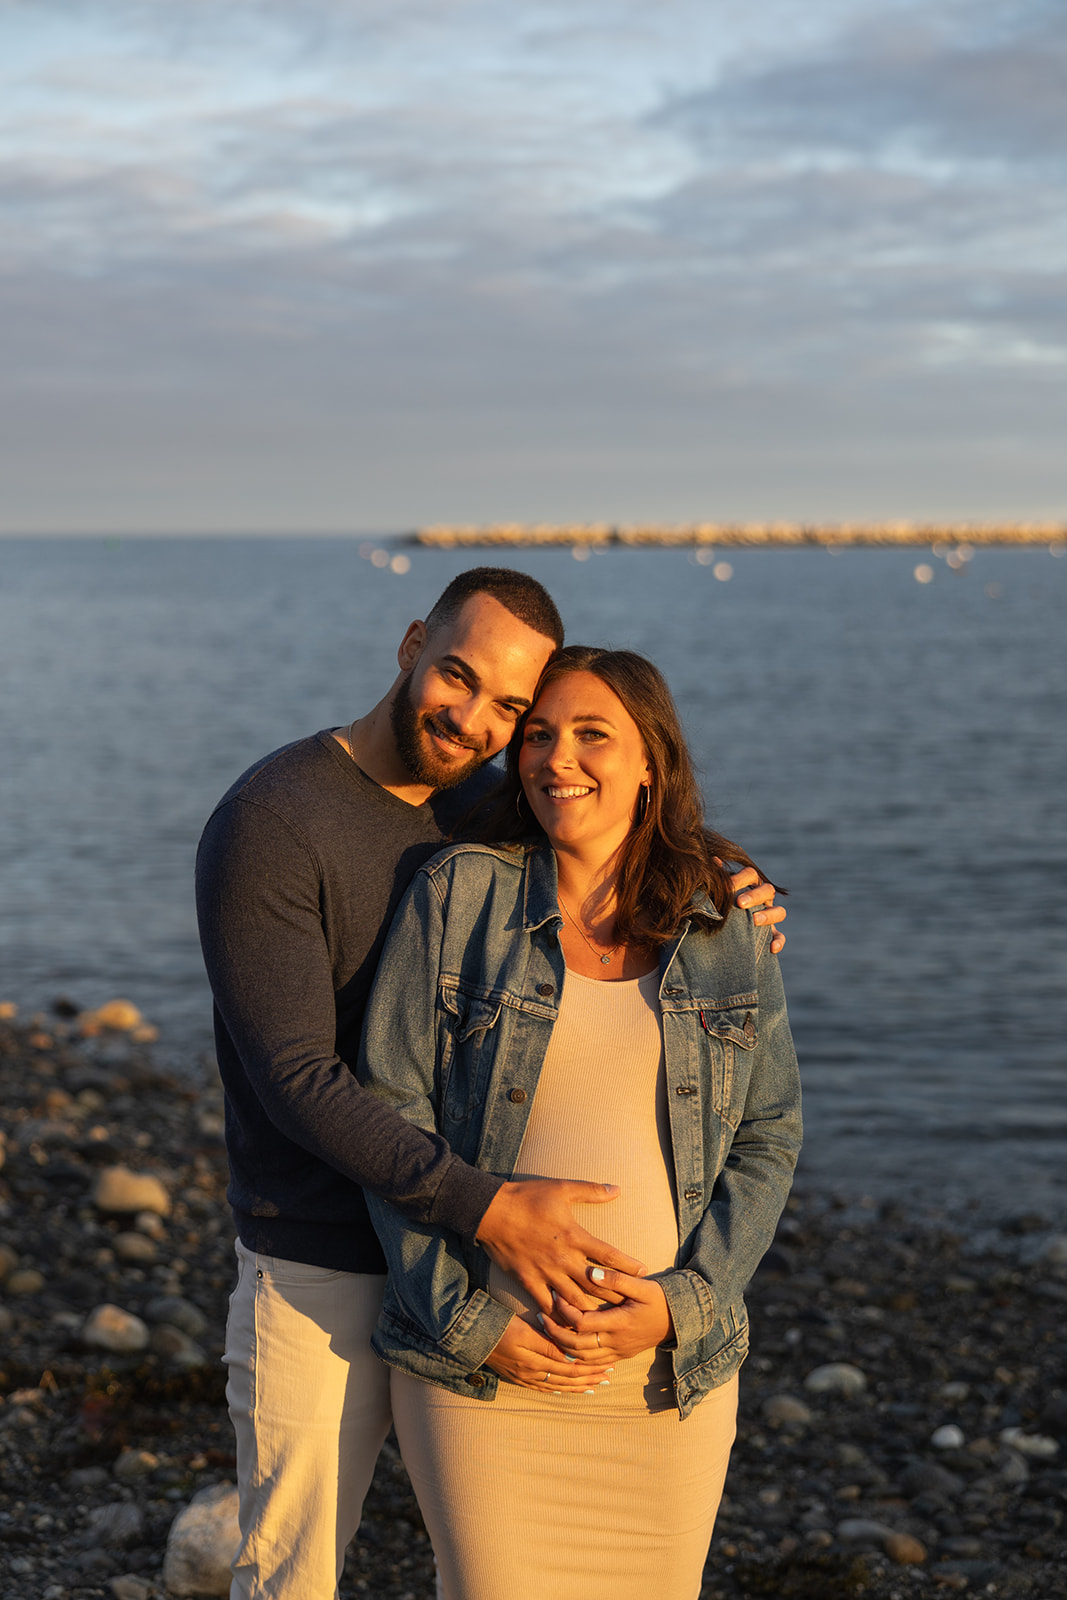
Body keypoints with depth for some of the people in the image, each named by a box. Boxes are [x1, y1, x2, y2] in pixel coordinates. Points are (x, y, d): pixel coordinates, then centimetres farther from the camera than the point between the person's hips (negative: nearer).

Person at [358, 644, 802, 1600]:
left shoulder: (727, 921, 3)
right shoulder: (458, 899, -3)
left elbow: (768, 1137, 5)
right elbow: (390, 1118, -4)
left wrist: (684, 1304, -9)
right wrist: (468, 1321, -10)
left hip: (671, 1375, 2)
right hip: (481, 1366, -2)